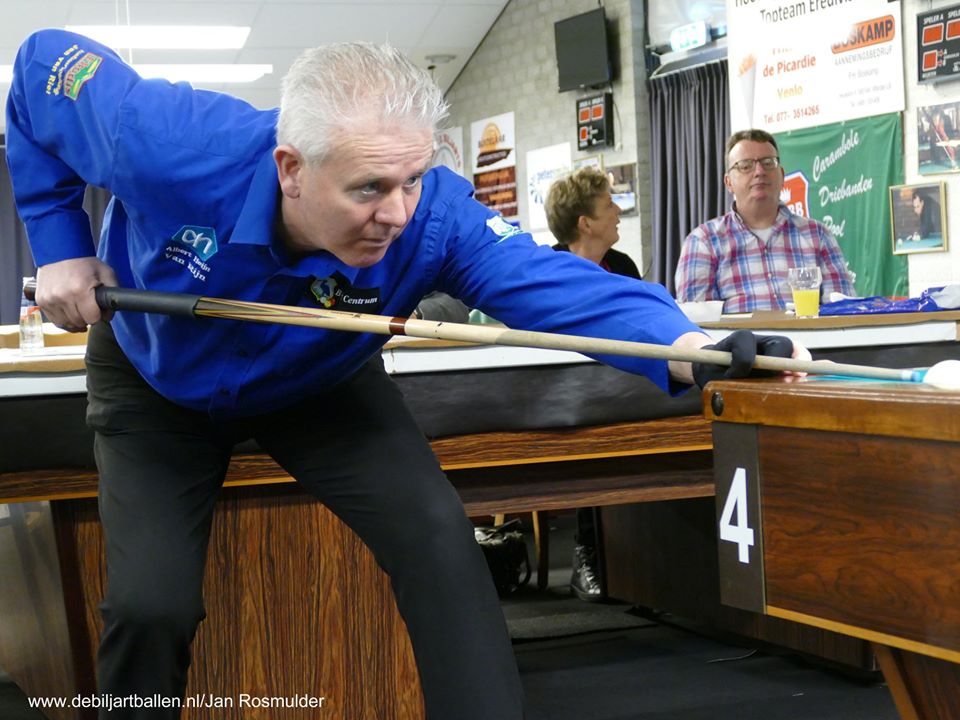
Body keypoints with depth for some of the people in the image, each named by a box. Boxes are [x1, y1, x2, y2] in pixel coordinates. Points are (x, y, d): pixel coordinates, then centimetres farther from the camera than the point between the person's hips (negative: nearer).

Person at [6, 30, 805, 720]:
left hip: (319, 386, 1)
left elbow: (554, 282, -50)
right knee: (152, 604, -14)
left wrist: (682, 345, -70)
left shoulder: (433, 218, -37)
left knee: (435, 534, -18)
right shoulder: (171, 148, -39)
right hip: (159, 380, -1)